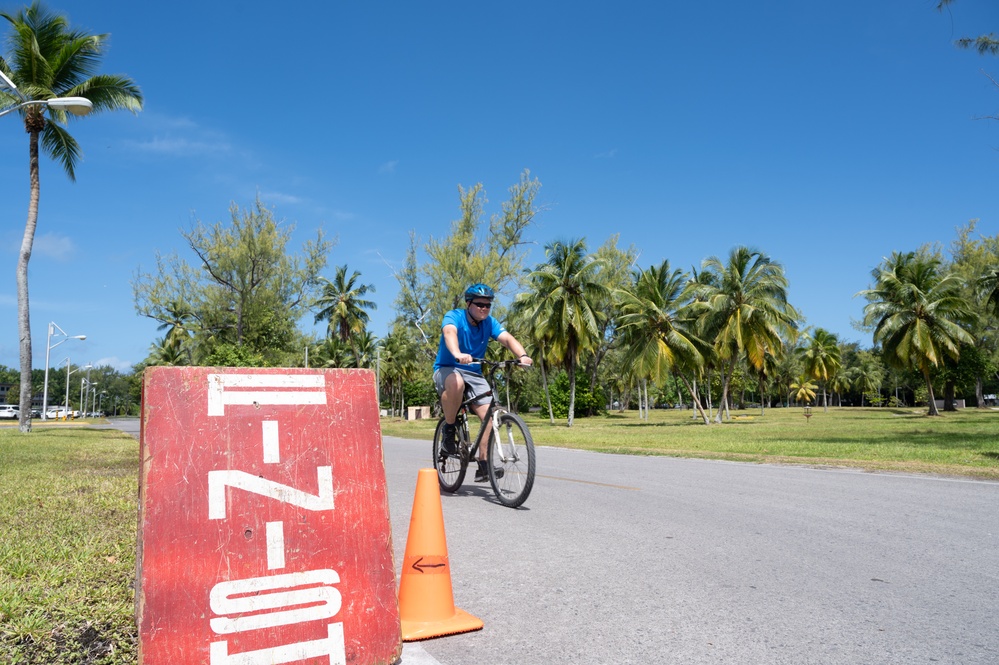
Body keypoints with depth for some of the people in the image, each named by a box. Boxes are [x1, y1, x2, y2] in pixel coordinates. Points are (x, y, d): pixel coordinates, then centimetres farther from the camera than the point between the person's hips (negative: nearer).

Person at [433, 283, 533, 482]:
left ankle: (484, 465, -5)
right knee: (456, 382, -40)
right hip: (446, 370, -4)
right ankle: (448, 430, -18)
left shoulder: (489, 322, -1)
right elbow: (449, 333, -36)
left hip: (474, 375, 4)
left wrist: (522, 355, -38)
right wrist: (458, 354, -58)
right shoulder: (454, 316, -13)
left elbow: (508, 338, -16)